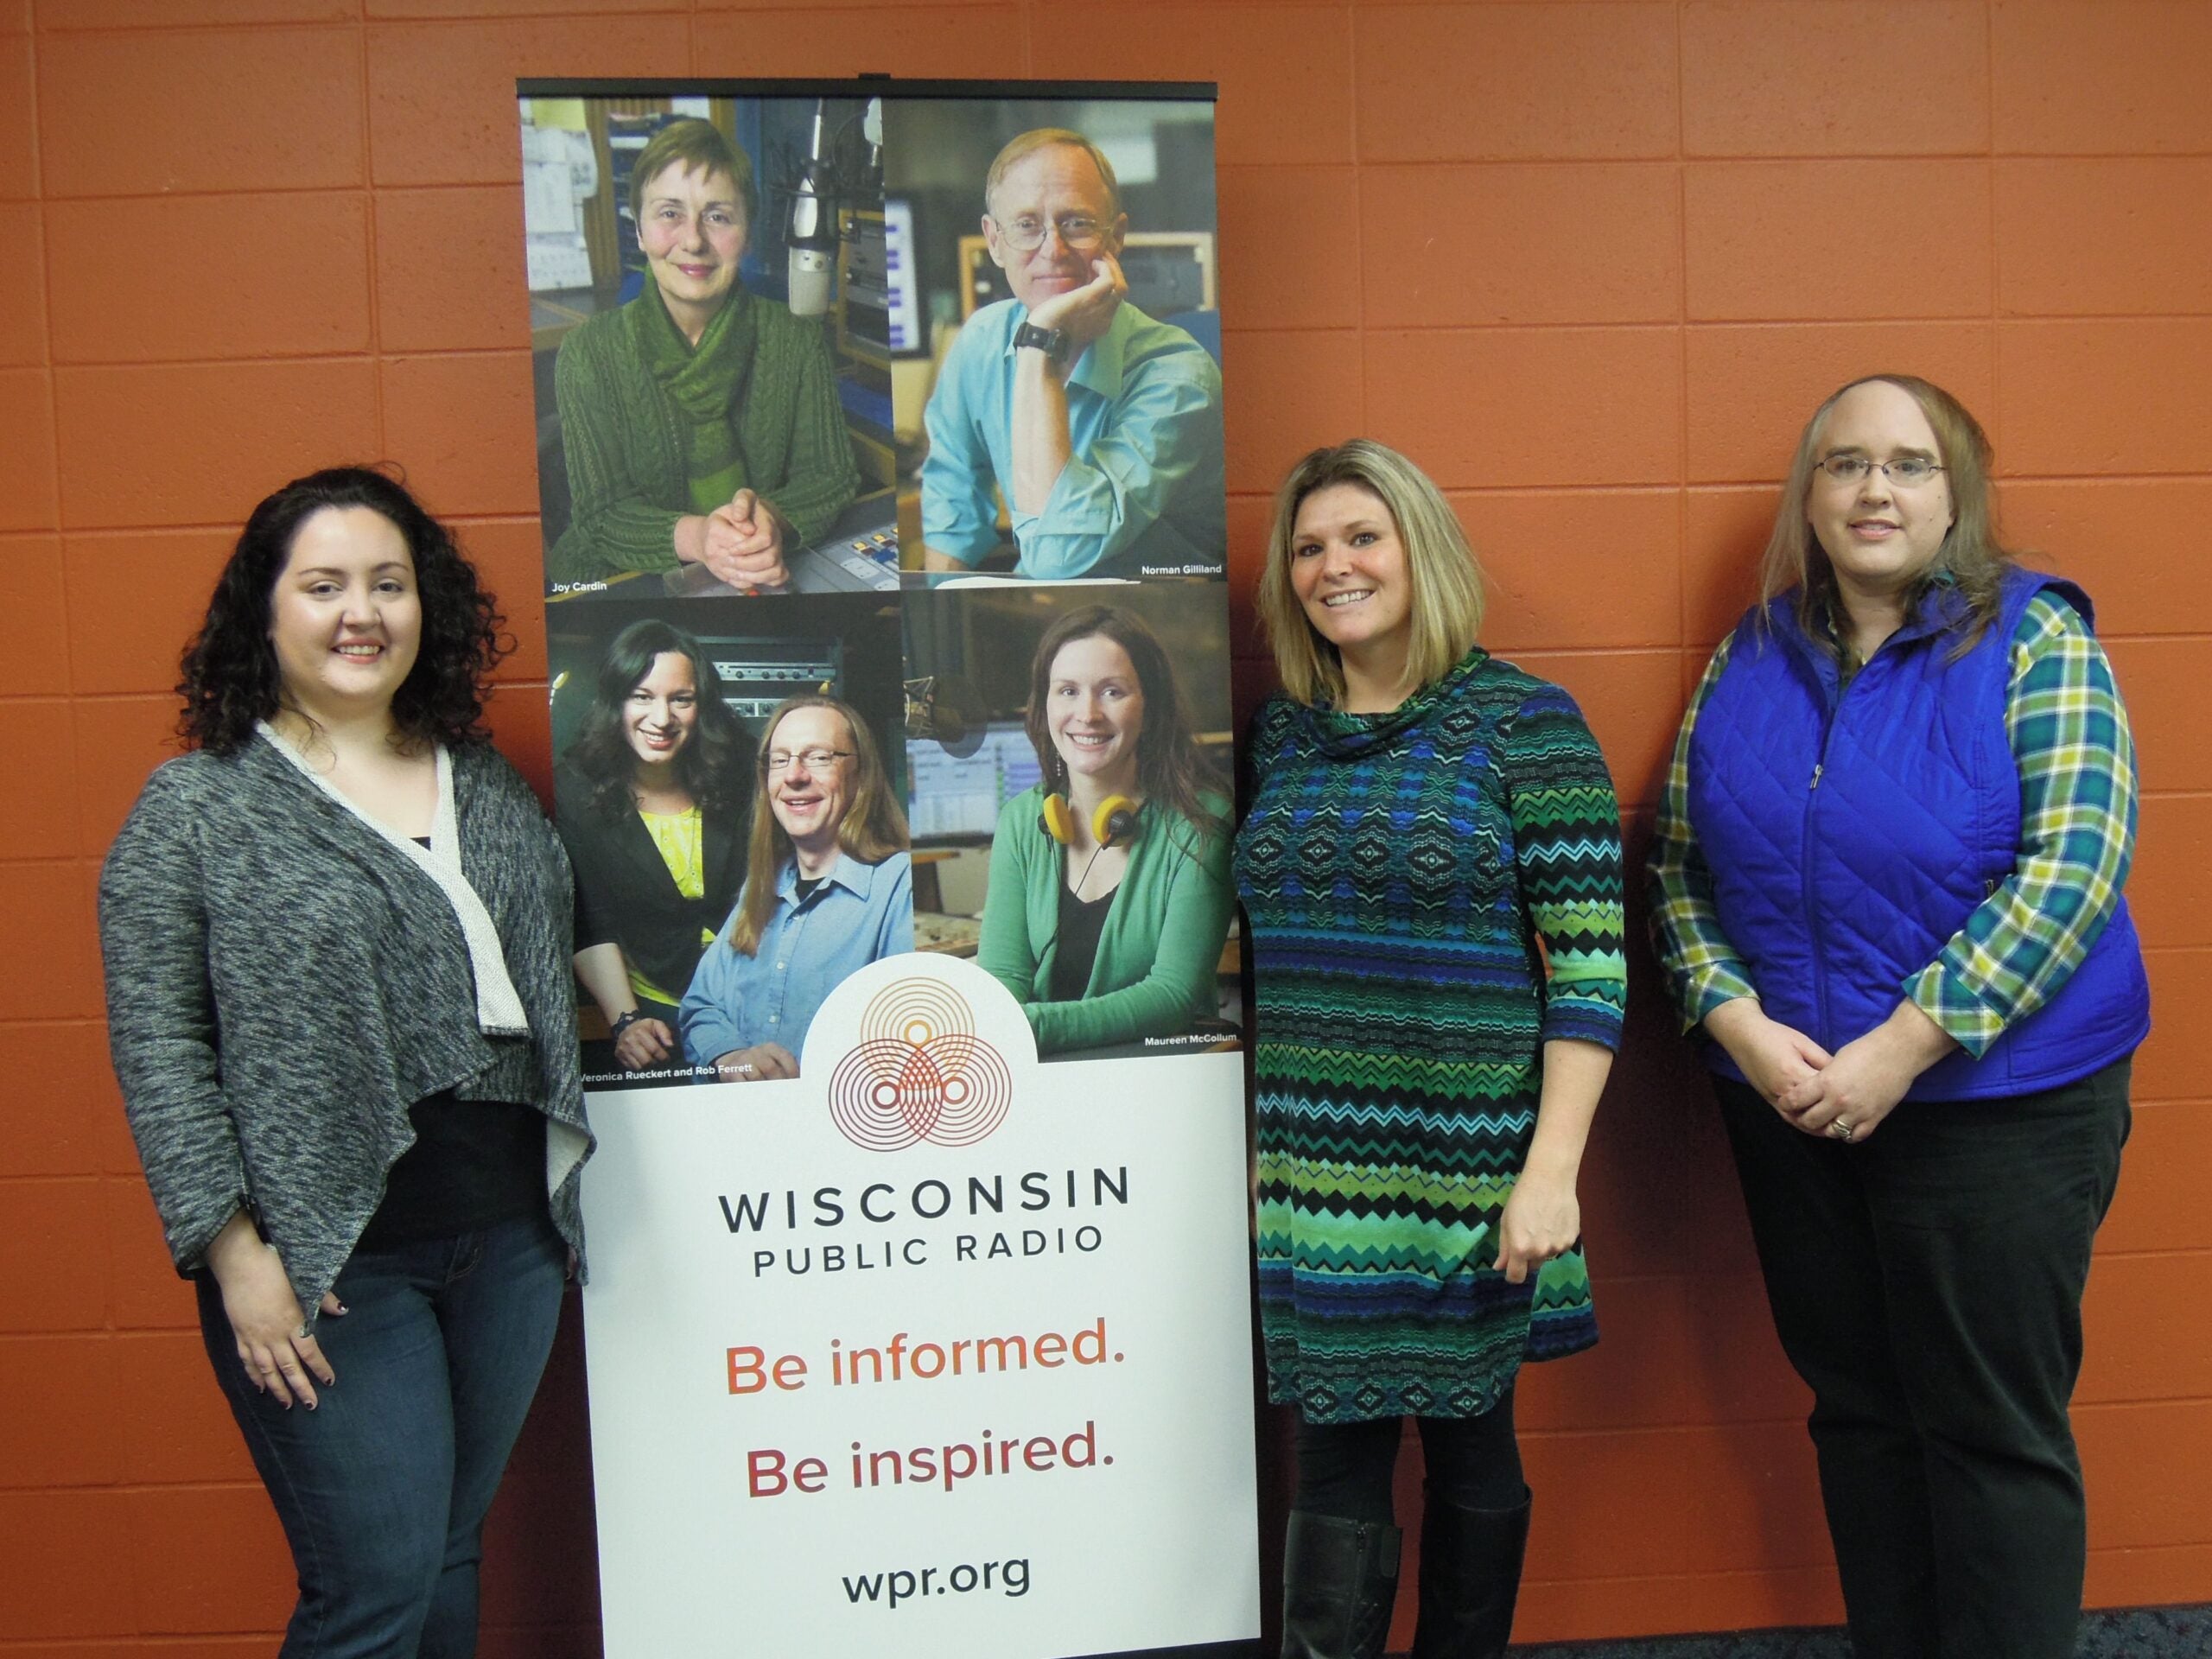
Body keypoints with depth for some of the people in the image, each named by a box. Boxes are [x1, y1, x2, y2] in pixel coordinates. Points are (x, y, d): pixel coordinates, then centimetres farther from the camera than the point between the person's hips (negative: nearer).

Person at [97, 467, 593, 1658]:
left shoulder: (488, 788, 11)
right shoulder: (197, 805, -4)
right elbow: (157, 1046, -8)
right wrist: (234, 1246, -13)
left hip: (512, 1233, 5)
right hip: (328, 1262, -5)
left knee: (451, 1561, 16)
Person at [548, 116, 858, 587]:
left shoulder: (797, 344, -1)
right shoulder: (588, 354, -4)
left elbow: (833, 475, -2)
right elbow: (601, 512, -8)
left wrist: (775, 519, -25)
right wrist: (693, 537, -29)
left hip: (773, 583, 2)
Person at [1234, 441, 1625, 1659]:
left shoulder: (1522, 724, -7)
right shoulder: (1281, 732, 8)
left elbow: (1592, 964, -10)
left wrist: (1552, 1168, -15)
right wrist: (1257, 1140, 11)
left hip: (1468, 1171, -3)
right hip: (1316, 1176, 4)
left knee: (1469, 1443, 13)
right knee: (1333, 1464, 9)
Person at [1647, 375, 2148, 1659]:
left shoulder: (2036, 639, -6)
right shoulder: (1752, 659, 6)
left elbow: (2074, 862, -16)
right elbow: (1681, 866, 6)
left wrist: (1903, 1045, -20)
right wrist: (1741, 1025, -11)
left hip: (1999, 1104, -4)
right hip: (1789, 1107, 4)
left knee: (1994, 1436, 5)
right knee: (1857, 1410, 16)